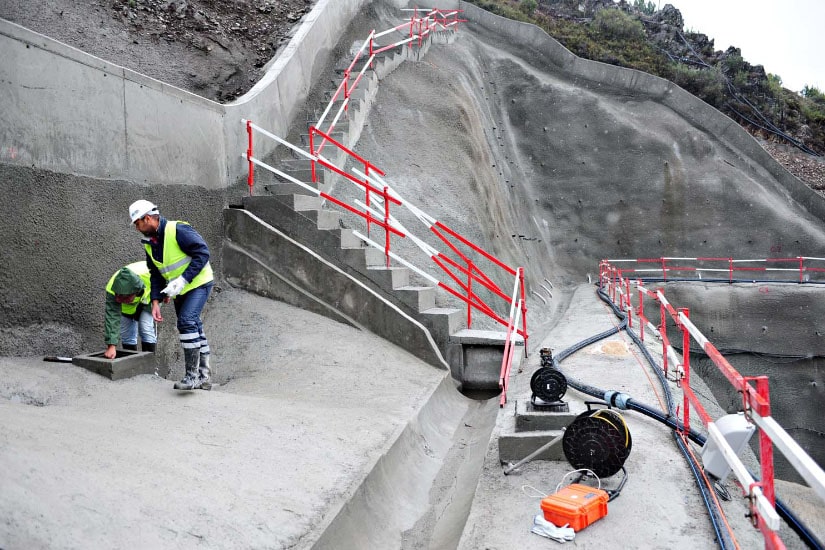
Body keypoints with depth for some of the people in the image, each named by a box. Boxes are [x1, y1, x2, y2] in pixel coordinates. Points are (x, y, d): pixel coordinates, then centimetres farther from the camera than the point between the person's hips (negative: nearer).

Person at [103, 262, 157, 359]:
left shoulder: (148, 274, -43)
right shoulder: (112, 290, -39)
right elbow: (112, 318, -42)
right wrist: (111, 346, -48)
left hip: (149, 294, -1)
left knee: (146, 328, -17)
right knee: (127, 333, -1)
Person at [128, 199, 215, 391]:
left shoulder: (177, 230, -20)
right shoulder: (149, 244, 6)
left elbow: (203, 252, -24)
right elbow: (155, 275, 10)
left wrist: (183, 279, -27)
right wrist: (155, 301, -1)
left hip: (198, 283, -9)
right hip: (179, 290, 9)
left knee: (187, 321, -22)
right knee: (193, 327, 12)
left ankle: (192, 374, -14)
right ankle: (204, 375, 21)